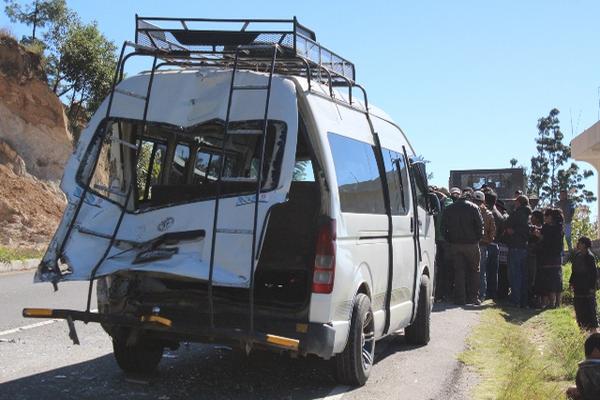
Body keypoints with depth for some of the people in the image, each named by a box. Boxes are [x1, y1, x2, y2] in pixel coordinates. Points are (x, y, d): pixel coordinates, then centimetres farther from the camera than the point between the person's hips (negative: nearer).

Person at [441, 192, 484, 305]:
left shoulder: (449, 209, 5)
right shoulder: (473, 208, -4)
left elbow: (443, 228, 3)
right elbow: (480, 225, -7)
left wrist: (449, 240, 9)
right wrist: (477, 239, 4)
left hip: (454, 245, 2)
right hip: (471, 244, -2)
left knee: (458, 271, 6)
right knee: (474, 270, 10)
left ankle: (460, 298, 3)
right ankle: (472, 297, 8)